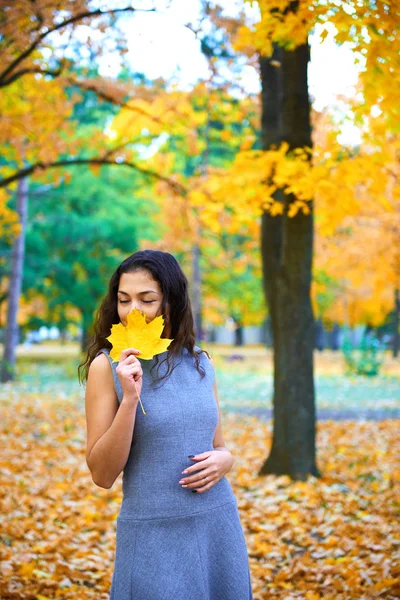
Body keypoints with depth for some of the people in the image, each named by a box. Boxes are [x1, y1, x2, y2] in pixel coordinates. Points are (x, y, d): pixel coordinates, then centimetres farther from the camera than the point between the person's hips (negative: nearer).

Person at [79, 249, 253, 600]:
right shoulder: (107, 366, -7)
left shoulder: (200, 364, 4)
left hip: (219, 527, 4)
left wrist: (223, 459, -7)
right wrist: (130, 399, -21)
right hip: (154, 535, -4)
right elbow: (102, 475, -10)